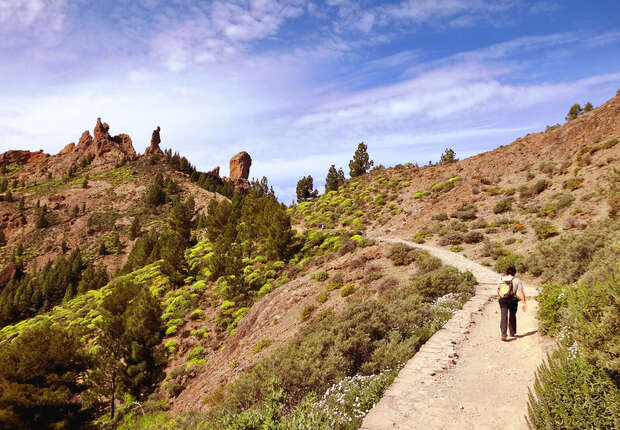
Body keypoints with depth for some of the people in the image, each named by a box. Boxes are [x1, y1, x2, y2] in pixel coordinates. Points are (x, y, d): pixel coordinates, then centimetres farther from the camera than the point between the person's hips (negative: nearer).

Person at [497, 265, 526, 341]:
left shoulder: (501, 279, 4)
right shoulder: (517, 280, -4)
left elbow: (498, 291, 14)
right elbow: (521, 292, -11)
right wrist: (524, 303, -8)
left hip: (503, 300, 1)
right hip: (513, 301, -1)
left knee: (503, 317, -3)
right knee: (512, 316, 18)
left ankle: (503, 334, -19)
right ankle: (512, 333, 34)